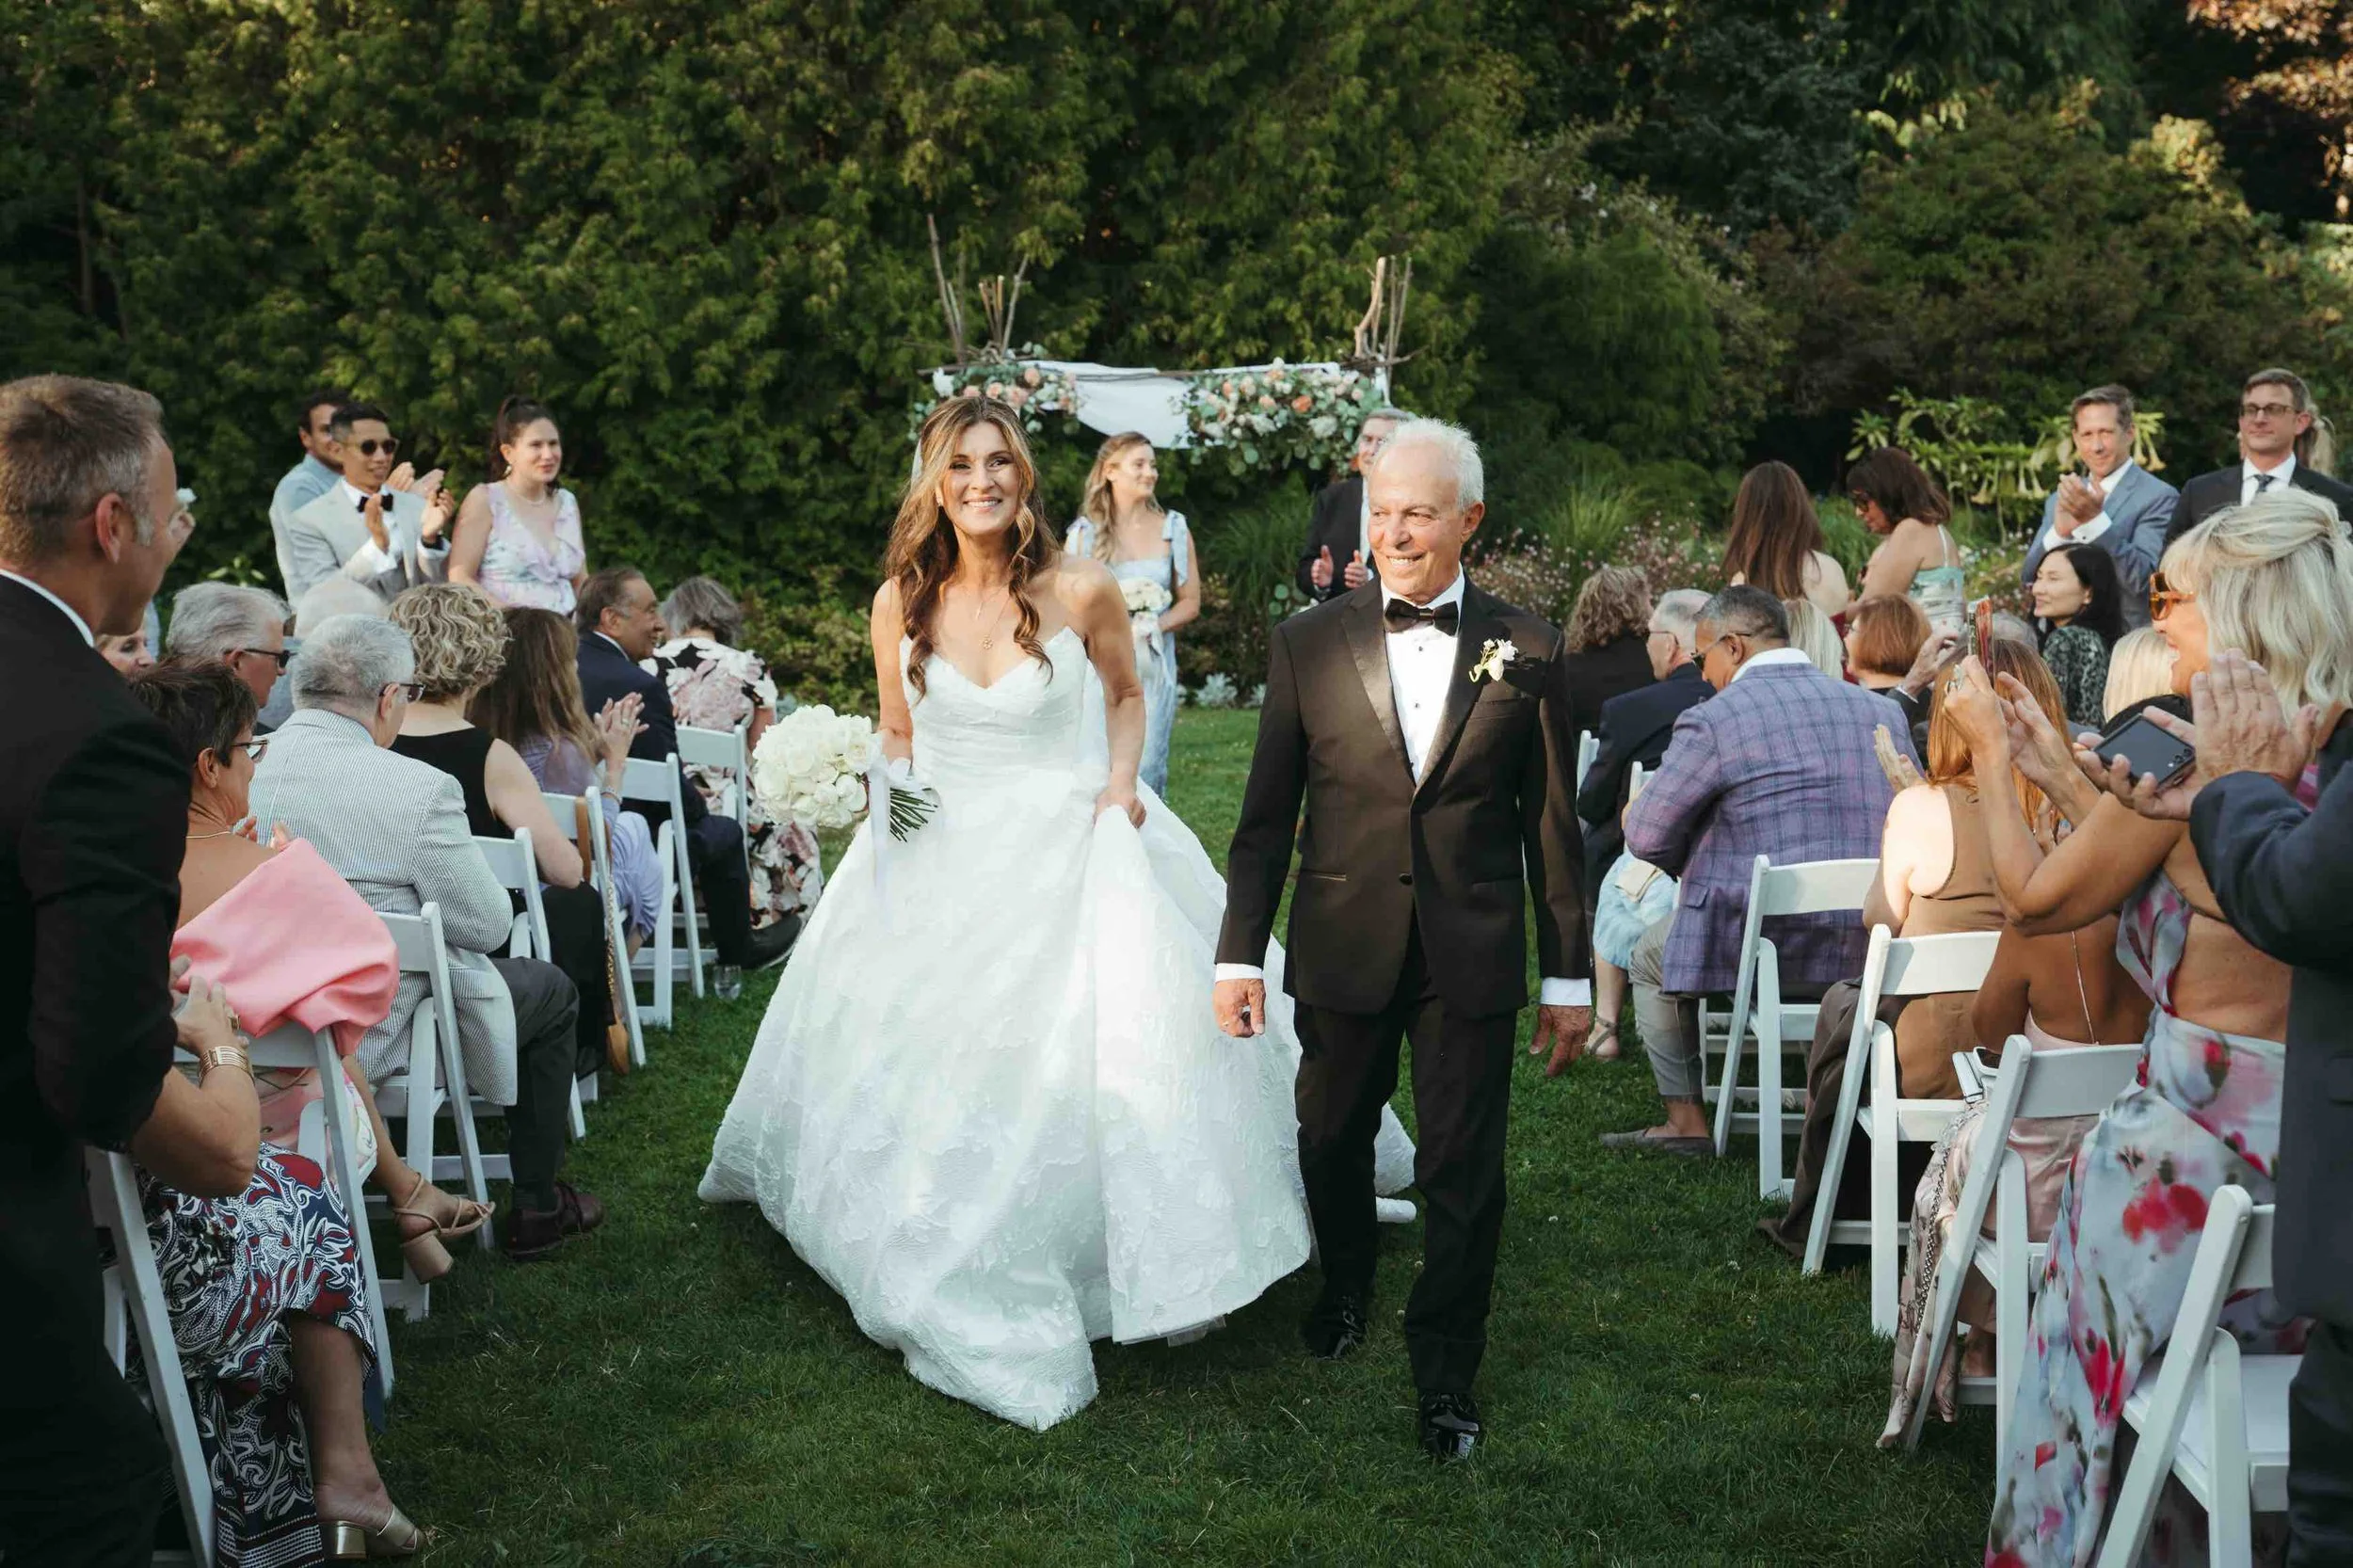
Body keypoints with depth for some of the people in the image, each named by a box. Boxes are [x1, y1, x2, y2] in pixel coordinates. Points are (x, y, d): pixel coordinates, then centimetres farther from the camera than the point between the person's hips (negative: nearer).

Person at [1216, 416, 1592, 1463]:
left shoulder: (1527, 652, -1)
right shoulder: (1309, 644, 0)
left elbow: (1551, 825, 3)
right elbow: (1266, 816, 3)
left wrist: (1567, 975, 3)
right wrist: (1240, 953, -1)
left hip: (1472, 952, -1)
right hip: (1343, 945, 1)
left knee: (1464, 1174, 2)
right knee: (1331, 1141, 17)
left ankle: (1445, 1379, 19)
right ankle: (1345, 1289, 47)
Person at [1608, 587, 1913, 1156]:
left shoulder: (1712, 720, -10)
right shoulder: (1883, 711, 7)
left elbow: (1646, 836, -7)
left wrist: (1695, 868, 13)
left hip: (1762, 948, -6)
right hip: (1875, 951, 6)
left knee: (1651, 956, 24)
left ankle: (1687, 1120, 25)